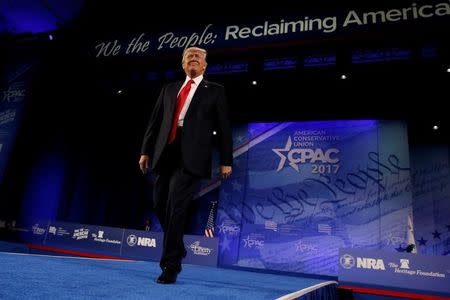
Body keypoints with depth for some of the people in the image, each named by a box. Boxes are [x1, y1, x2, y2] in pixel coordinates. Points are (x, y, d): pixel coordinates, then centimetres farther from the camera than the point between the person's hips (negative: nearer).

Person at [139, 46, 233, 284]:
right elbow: (154, 121, 17)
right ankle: (177, 249, 31)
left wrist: (226, 161, -2)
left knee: (176, 207, -9)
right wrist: (146, 151, 9)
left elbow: (224, 127, 5)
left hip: (190, 156, -4)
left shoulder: (215, 91, 11)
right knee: (160, 204, 7)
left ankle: (171, 266, 4)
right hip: (165, 153, 5)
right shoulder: (169, 89, 21)